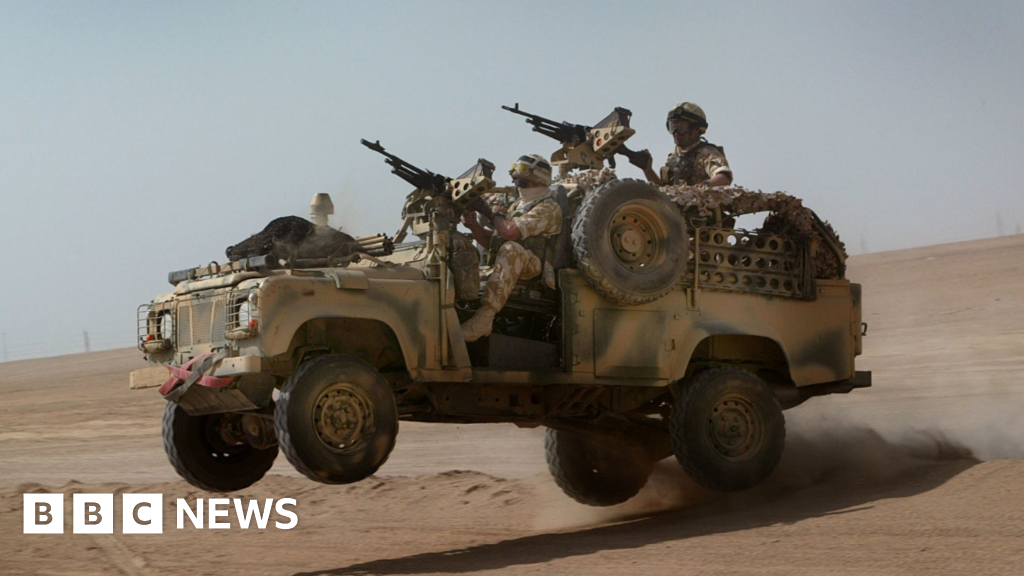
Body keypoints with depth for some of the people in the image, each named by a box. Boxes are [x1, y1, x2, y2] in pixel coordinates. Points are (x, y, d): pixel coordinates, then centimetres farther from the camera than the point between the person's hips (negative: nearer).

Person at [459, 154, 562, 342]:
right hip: (508, 264, 10)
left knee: (511, 249, -39)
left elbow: (509, 232, -21)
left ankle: (484, 318, -50)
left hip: (534, 267, -10)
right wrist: (474, 225, 2)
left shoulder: (548, 208, -8)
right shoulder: (518, 205, 23)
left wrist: (489, 212, -5)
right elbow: (491, 239, 21)